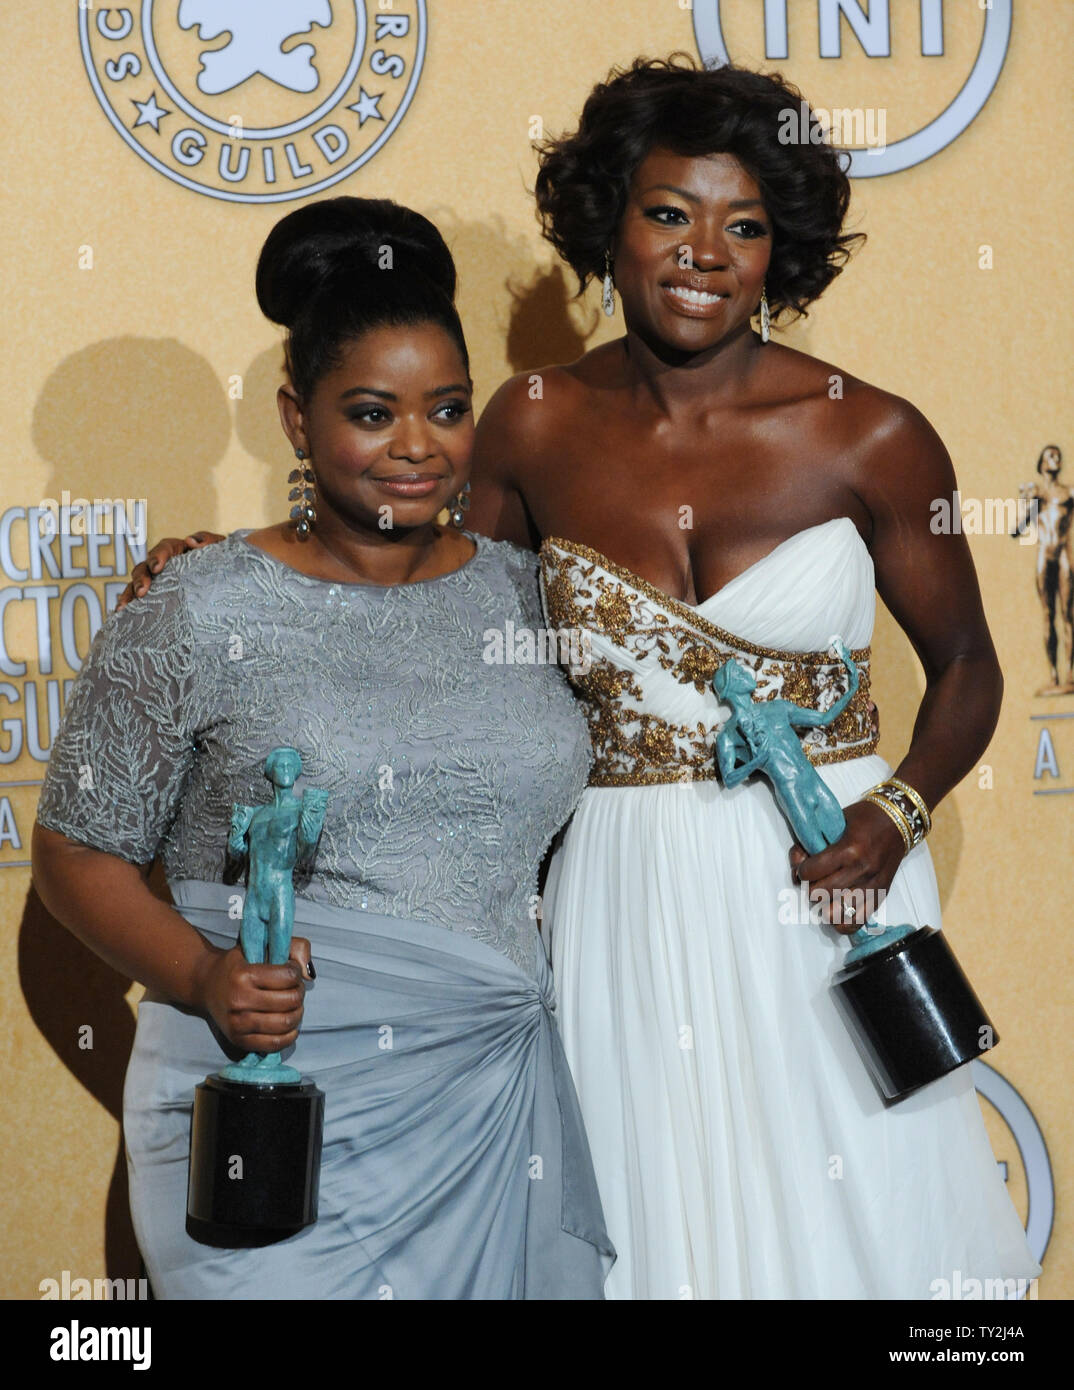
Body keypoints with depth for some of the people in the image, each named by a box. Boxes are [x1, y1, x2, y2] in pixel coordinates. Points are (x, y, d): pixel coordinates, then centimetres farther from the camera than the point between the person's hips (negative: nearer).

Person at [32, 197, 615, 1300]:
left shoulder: (519, 590, 8)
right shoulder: (198, 616, -5)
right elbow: (77, 851, -3)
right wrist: (202, 977, -17)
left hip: (496, 1113, 4)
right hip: (284, 1121, -4)